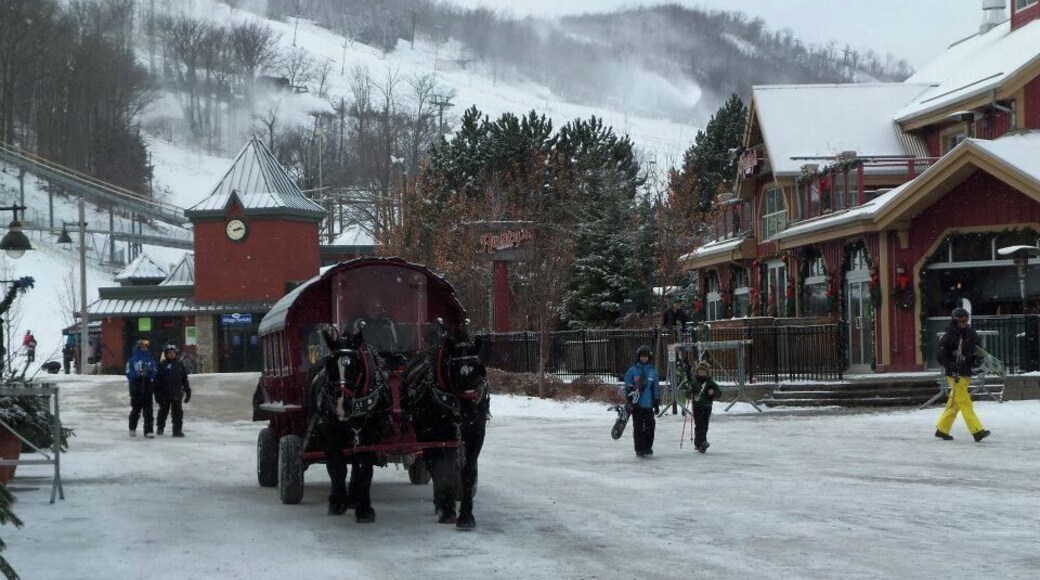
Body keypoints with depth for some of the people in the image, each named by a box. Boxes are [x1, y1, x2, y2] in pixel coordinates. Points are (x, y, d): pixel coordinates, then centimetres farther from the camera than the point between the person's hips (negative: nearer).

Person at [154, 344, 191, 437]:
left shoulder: (180, 364, 7)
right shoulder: (162, 365, -1)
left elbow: (185, 379, 13)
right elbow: (157, 380, -3)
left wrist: (188, 391, 11)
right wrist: (157, 393, -8)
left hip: (177, 394, 1)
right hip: (164, 394, -1)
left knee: (178, 412, -4)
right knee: (163, 411, 12)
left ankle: (178, 430, 0)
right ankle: (160, 428, 29)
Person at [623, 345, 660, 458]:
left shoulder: (653, 372, 9)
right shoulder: (633, 371, 1)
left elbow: (656, 389, 12)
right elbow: (627, 384, 0)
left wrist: (657, 404, 11)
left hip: (648, 405, 2)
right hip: (637, 405, -2)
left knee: (649, 427, 1)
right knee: (638, 428, 1)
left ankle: (648, 448, 11)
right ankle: (639, 450, 6)